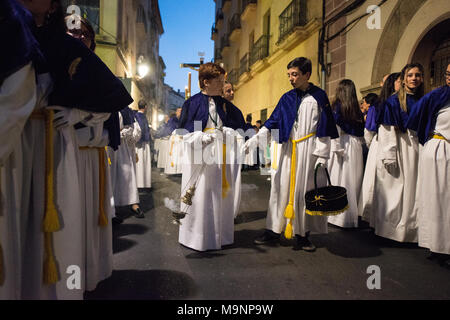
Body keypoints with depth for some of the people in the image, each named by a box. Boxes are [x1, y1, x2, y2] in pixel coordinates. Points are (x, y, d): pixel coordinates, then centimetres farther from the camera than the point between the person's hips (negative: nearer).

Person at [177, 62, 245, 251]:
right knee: (200, 198, -3)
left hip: (221, 159, 5)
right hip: (200, 158, -5)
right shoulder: (193, 103, -2)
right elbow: (184, 133, -4)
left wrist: (229, 133, -4)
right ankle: (197, 237, 12)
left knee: (220, 197, 9)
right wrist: (202, 137, -18)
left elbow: (238, 128, 16)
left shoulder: (226, 105, 12)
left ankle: (219, 235, 22)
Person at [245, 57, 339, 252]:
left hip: (309, 150, -3)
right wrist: (255, 139, -6)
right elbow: (272, 123, 6)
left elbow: (324, 129, -2)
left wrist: (322, 155, -8)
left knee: (306, 190, 2)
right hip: (289, 150, 3)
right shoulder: (286, 98, 9)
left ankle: (303, 234, 13)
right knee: (282, 188, 4)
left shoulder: (319, 96, 0)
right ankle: (273, 230, 13)